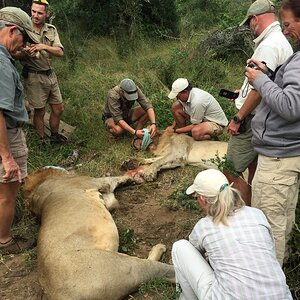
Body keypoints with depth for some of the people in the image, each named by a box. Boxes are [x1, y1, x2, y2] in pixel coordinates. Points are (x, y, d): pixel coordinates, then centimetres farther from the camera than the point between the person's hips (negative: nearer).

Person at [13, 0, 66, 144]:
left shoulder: (51, 30, 4)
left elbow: (60, 52, -6)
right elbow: (15, 55, -8)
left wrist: (44, 47, -24)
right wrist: (24, 52, -30)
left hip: (50, 74, 5)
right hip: (34, 77, -5)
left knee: (58, 109, 13)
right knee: (40, 112, 5)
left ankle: (54, 136, 33)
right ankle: (42, 142, 21)